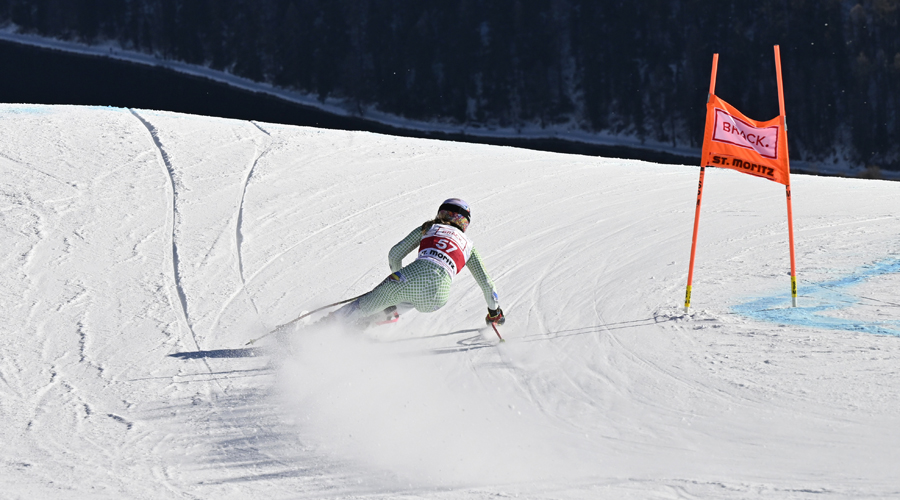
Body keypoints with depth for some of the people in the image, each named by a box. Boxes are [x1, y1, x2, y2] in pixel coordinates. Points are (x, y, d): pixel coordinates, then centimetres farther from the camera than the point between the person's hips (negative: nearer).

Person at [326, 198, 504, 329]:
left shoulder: (428, 228, 27)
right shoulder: (468, 244, 30)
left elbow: (395, 254, 23)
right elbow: (485, 282, 34)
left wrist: (398, 279, 41)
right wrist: (494, 310, 49)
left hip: (413, 275, -1)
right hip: (437, 293, 1)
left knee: (367, 303, 12)